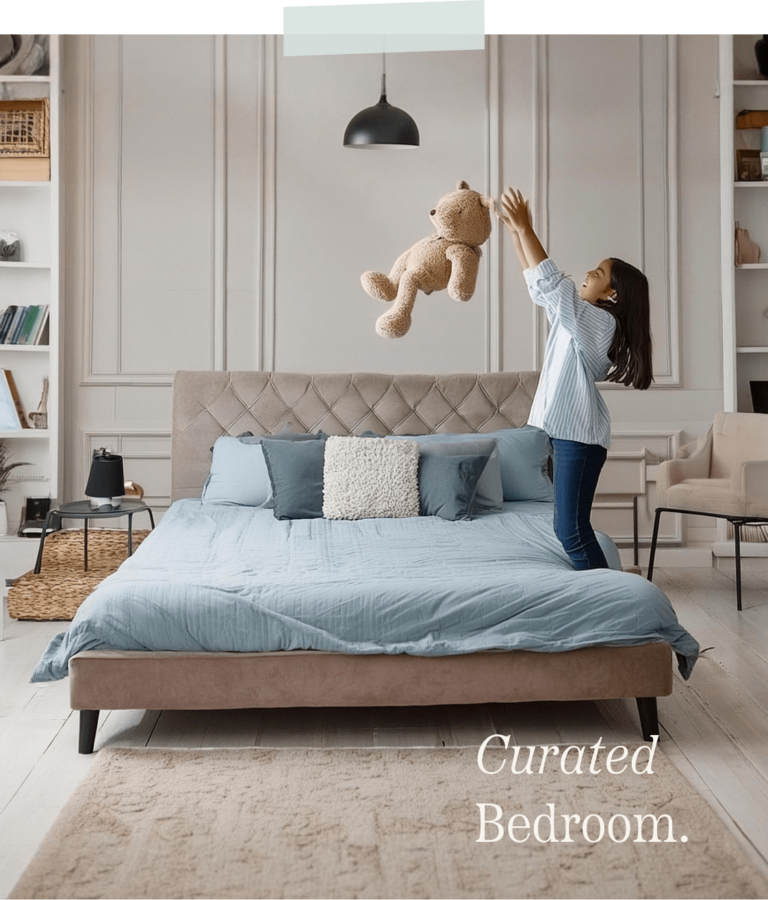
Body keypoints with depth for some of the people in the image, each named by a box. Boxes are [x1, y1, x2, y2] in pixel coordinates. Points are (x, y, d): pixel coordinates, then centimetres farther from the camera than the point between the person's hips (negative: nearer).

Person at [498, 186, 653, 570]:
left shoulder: (600, 321, -14)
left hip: (580, 436, -10)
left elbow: (551, 283, -22)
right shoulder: (576, 315, 13)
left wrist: (525, 229, -19)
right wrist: (516, 233, 17)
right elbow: (540, 288, 22)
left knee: (571, 529, -10)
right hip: (564, 431, 10)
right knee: (570, 527, 12)